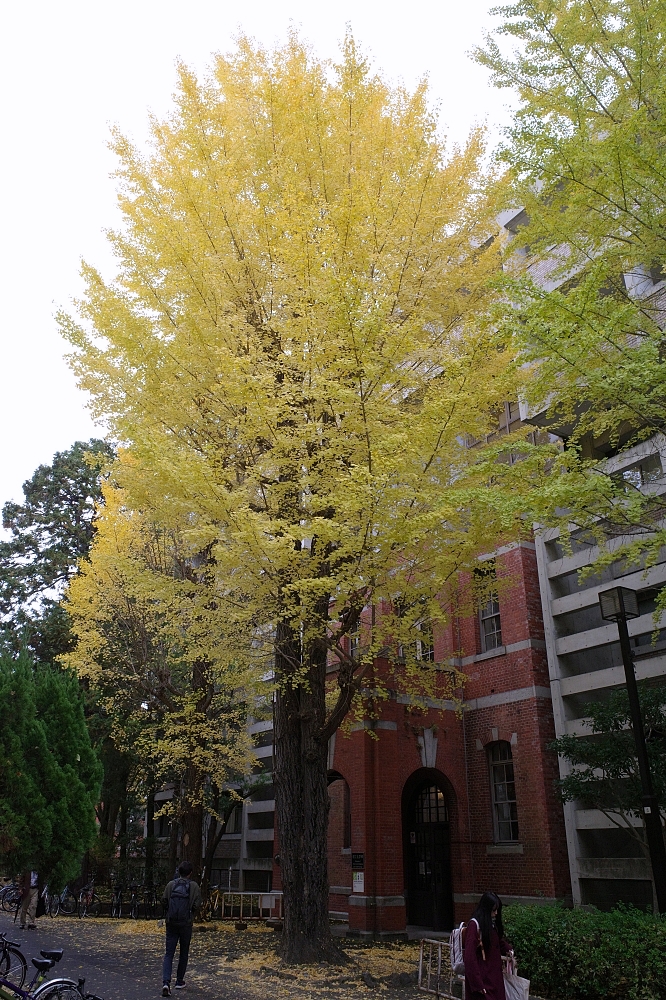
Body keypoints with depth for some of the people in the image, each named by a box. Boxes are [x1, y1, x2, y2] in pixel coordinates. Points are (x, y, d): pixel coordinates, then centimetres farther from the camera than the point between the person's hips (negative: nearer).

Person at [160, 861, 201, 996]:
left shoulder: (171, 884, 1)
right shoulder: (194, 886, -5)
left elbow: (164, 902, 0)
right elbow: (196, 905, -9)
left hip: (171, 923, 1)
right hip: (186, 924, -1)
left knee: (169, 954, 2)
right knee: (183, 953, 15)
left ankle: (166, 982, -13)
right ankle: (179, 981, 22)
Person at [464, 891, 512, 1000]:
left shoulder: (492, 923, 7)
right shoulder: (475, 924, -17)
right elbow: (470, 956, -19)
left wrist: (508, 949, 6)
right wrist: (477, 983, -20)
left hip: (494, 973, 8)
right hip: (481, 974, -8)